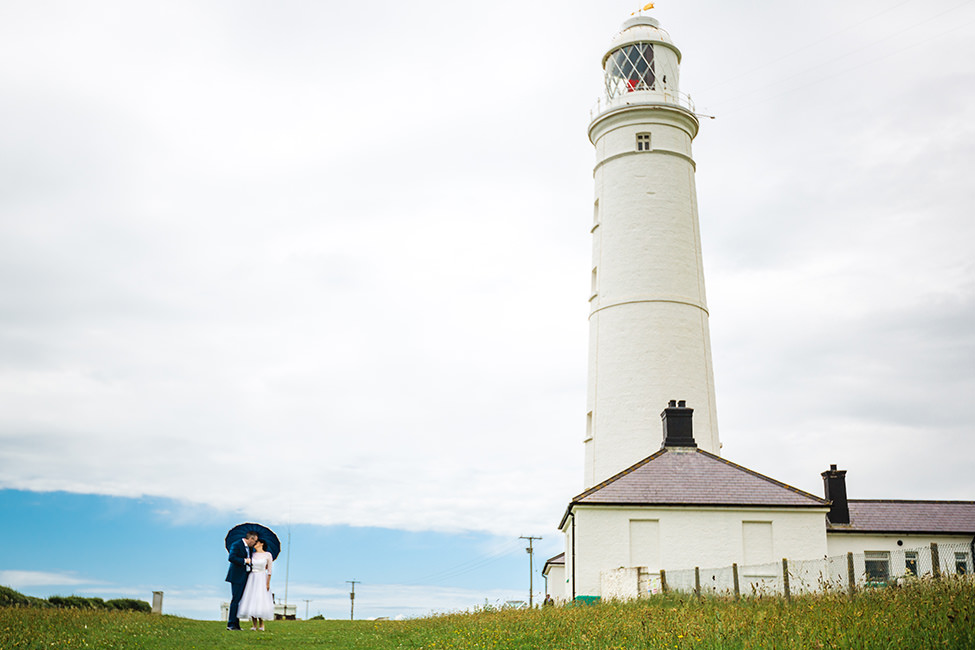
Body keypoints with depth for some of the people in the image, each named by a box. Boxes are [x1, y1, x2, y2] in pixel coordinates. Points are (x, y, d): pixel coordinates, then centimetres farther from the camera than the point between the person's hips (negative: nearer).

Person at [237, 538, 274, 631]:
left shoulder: (267, 555, -3)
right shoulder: (252, 554, 8)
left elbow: (269, 570, -2)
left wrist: (268, 583, -8)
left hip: (262, 579, -3)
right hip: (251, 579, 3)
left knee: (261, 601, -8)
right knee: (251, 601, -2)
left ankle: (261, 624, 6)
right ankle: (254, 625, 2)